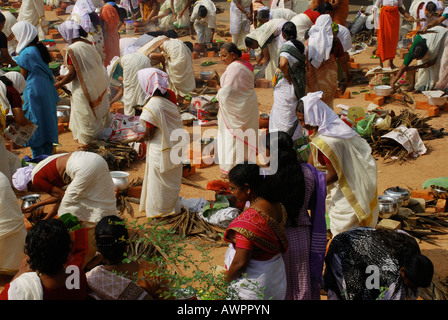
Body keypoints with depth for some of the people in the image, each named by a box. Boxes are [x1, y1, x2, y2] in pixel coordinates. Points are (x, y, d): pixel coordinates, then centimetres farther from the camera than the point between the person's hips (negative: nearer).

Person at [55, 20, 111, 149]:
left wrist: (58, 85, -7)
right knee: (97, 111, 24)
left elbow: (72, 74, -21)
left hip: (84, 88, -8)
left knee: (85, 116, 10)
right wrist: (65, 76, 13)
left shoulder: (70, 50, -23)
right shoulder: (87, 43, 1)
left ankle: (85, 141, 25)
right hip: (97, 85, 8)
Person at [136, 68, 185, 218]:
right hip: (175, 146, 7)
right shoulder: (169, 96, -7)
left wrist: (138, 139, 2)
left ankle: (158, 210, 30)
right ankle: (172, 206, 40)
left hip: (160, 151, -7)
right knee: (172, 178, 23)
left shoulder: (151, 108, -27)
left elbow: (149, 134, -16)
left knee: (159, 180, 13)